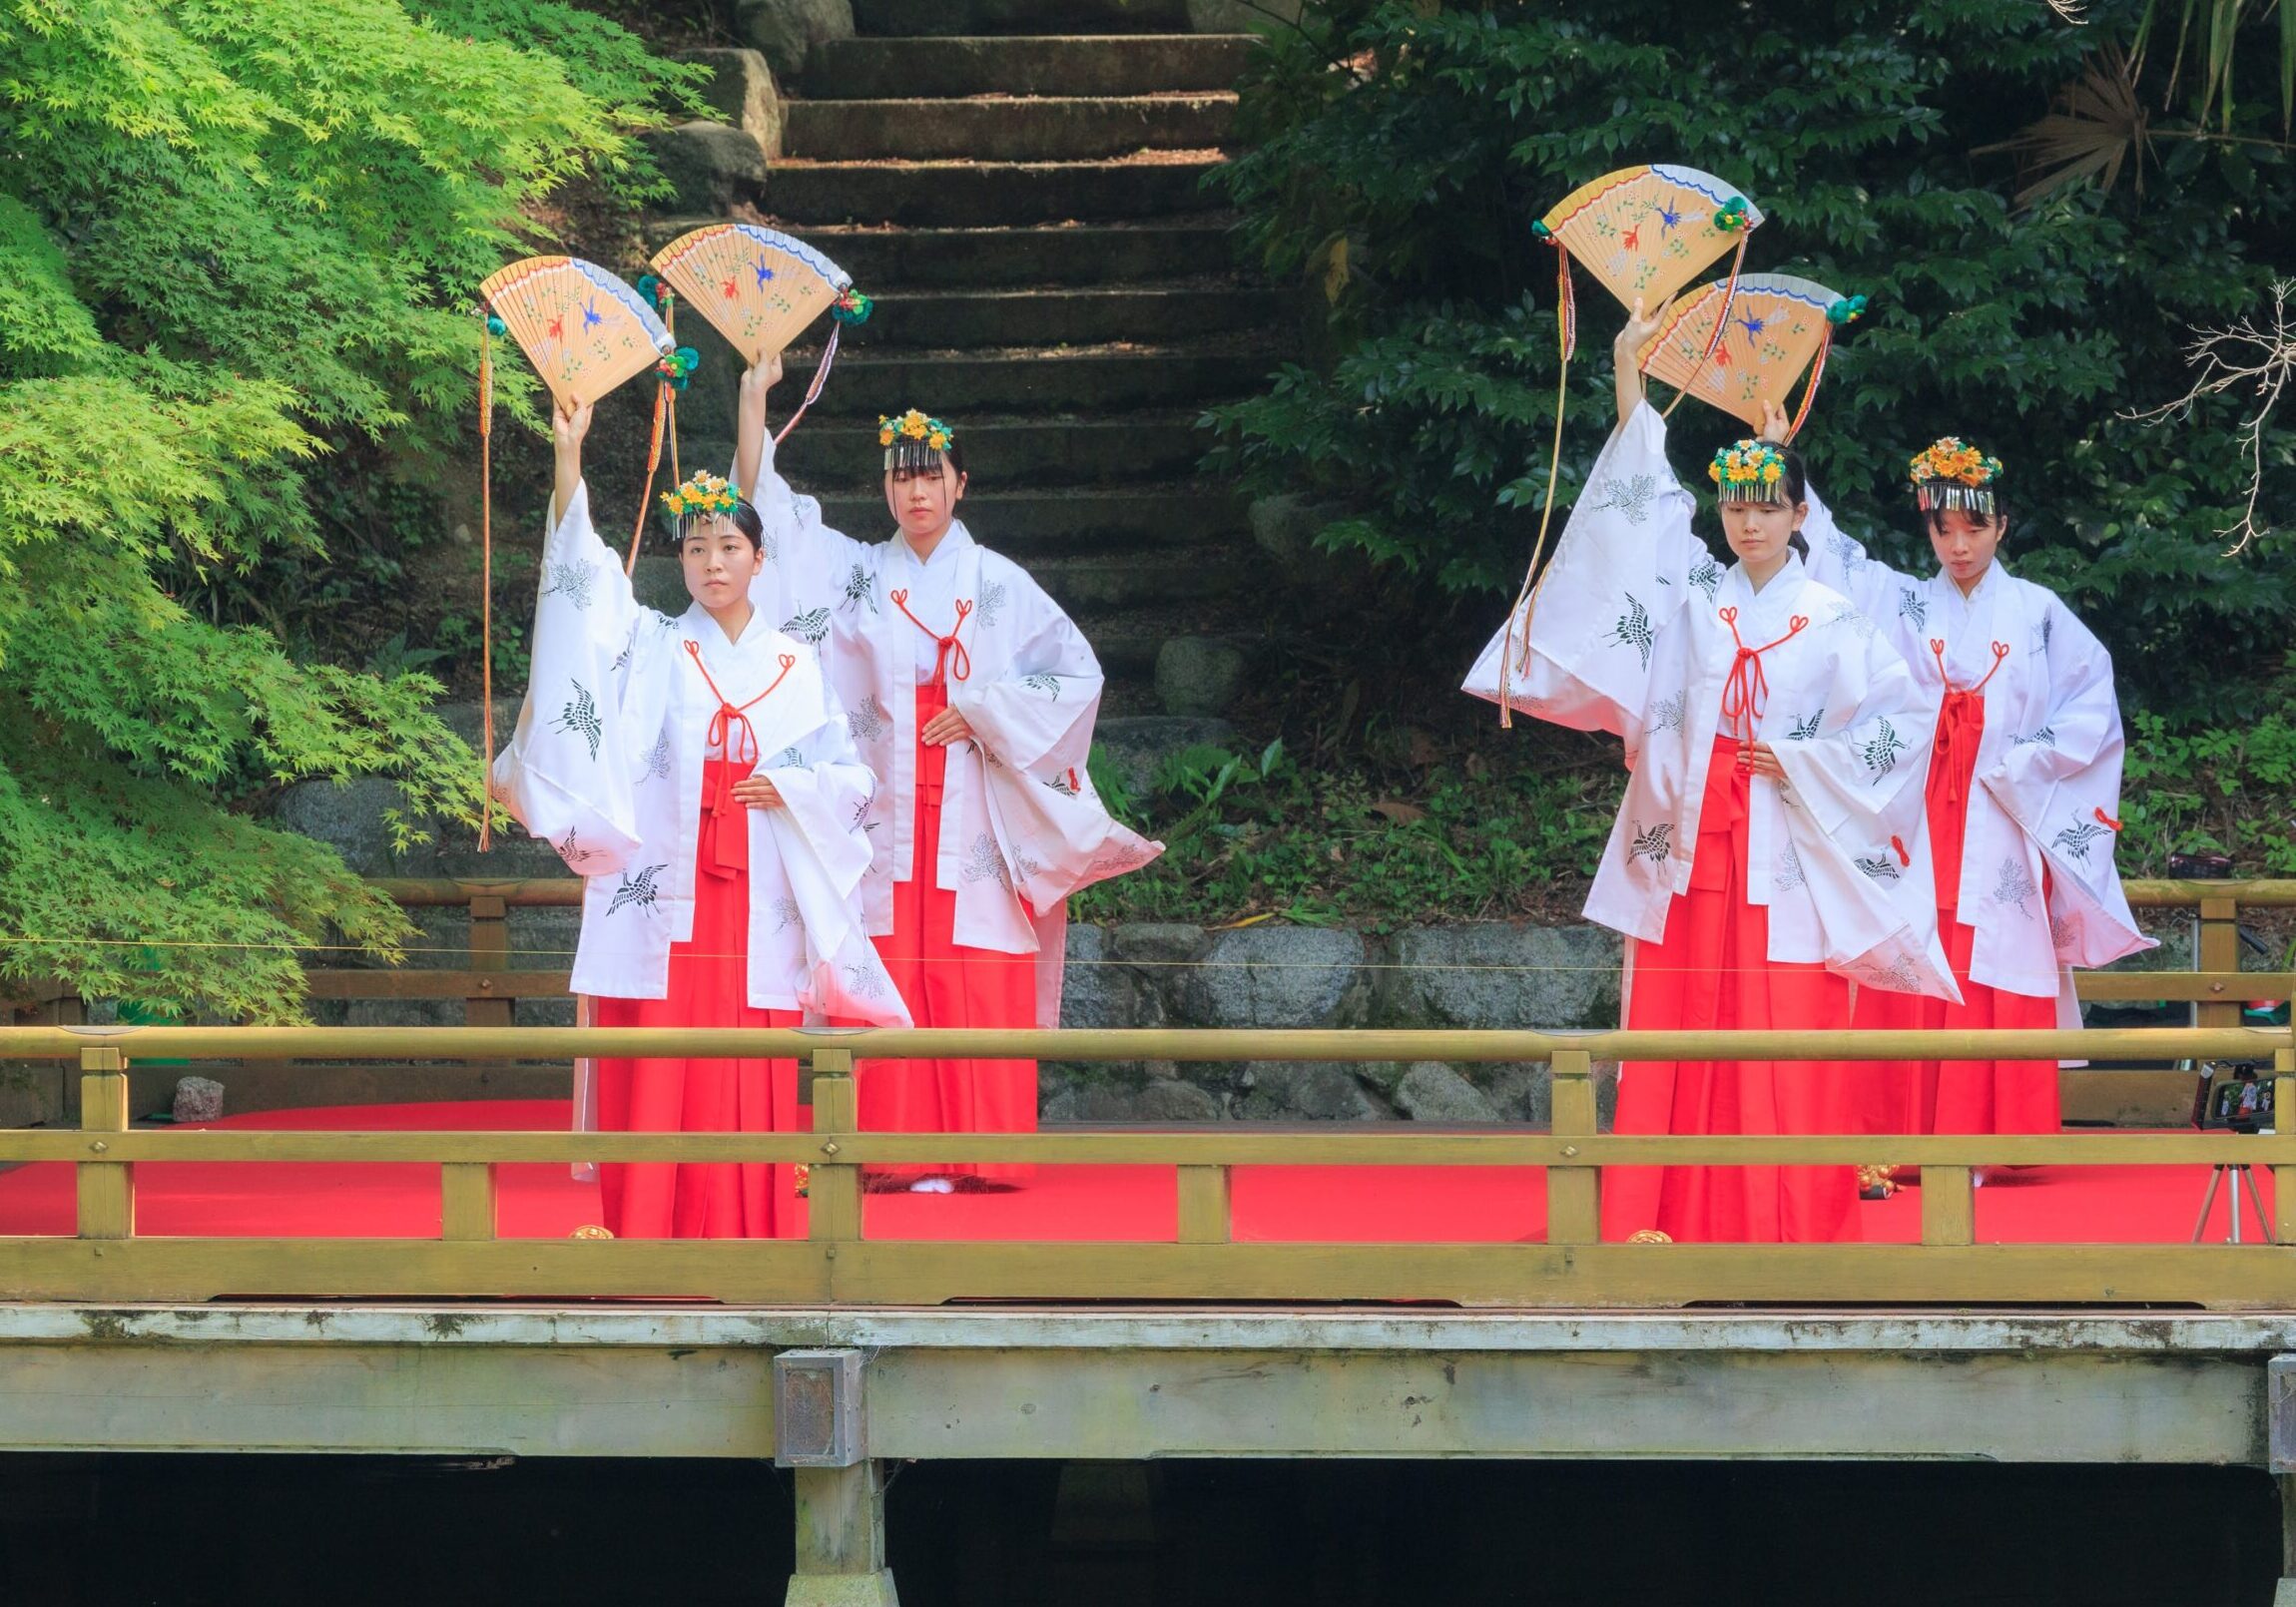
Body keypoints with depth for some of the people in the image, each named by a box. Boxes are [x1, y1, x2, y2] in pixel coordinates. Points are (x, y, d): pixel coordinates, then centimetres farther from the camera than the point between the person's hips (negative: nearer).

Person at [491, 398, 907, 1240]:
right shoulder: (652, 649, 8)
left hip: (757, 901, 1)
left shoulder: (796, 667, 13)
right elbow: (586, 577, -6)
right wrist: (568, 458, -16)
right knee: (655, 1074, -7)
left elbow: (849, 776, 14)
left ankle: (749, 1232, 2)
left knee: (750, 1083, -2)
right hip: (662, 893, -1)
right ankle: (650, 1233, -6)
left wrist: (790, 788, -7)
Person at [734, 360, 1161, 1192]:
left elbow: (1075, 673, 5)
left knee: (978, 992, -7)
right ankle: (901, 1154, -7)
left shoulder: (999, 584, 9)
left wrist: (982, 713, -5)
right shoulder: (856, 573, 12)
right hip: (886, 818, 1)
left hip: (974, 820, -1)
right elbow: (765, 511, 5)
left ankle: (976, 1153, -6)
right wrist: (754, 397, -2)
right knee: (892, 985, -6)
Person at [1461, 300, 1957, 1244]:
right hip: (1691, 843, 2)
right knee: (1681, 1026, -2)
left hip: (1787, 849, -2)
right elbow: (1643, 504, 5)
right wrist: (1630, 374, -1)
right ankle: (1671, 1211, -2)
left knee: (1786, 1036, -6)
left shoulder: (1832, 620, 4)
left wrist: (1801, 763, -5)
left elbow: (1899, 716, 3)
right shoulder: (1693, 597, 10)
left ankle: (1791, 1216, -3)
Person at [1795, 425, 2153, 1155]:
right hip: (1917, 817, 2)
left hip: (2000, 827, -2)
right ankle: (1906, 1140, -4)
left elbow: (2090, 711, 2)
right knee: (1912, 979, -4)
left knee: (1992, 979, -6)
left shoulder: (2037, 613, 5)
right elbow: (1826, 551, 8)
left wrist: (2020, 765, -7)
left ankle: (1987, 1136, -5)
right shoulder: (1901, 604, 11)